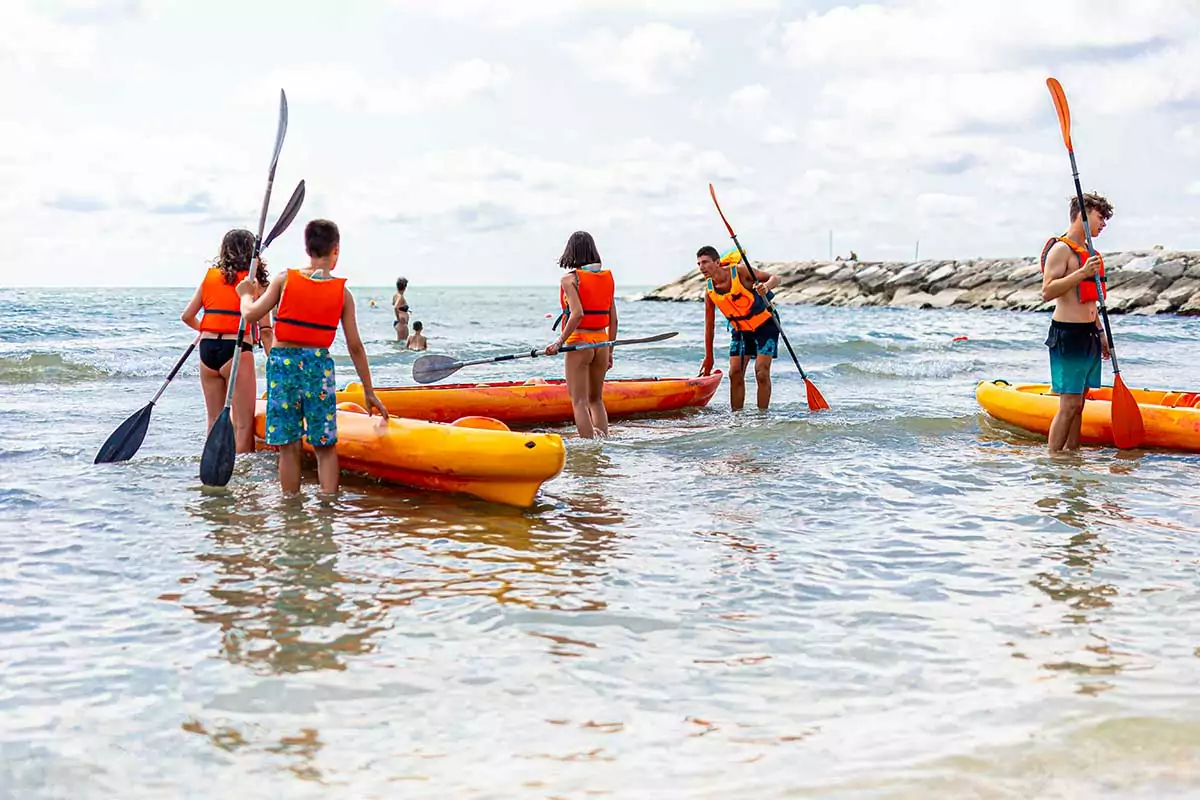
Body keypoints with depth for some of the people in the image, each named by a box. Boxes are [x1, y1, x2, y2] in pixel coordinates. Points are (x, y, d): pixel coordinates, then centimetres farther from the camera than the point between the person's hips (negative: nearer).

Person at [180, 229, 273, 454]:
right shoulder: (254, 281, -2)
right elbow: (264, 330, -7)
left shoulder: (210, 276, 9)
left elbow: (187, 317, 12)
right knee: (243, 425, -1)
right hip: (236, 352, -5)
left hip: (207, 351, 5)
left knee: (215, 420, 17)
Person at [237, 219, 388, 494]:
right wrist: (369, 391, 10)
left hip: (283, 363, 0)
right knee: (325, 446, 8)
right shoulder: (343, 293, 0)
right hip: (319, 366, 0)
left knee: (288, 446, 7)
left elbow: (251, 315, -2)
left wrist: (246, 294, 21)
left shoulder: (284, 280, -2)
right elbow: (355, 347, 2)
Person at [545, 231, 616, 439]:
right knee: (596, 399, 19)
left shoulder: (570, 279, -9)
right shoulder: (608, 278, 7)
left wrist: (560, 341, -17)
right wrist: (610, 351, 14)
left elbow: (577, 314, -22)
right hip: (601, 342, 6)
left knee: (580, 402, -1)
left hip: (579, 343, -6)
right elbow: (613, 319, 7)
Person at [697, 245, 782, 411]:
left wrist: (766, 286, -43)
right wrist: (708, 357, 7)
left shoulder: (740, 272, -23)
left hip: (764, 325, -5)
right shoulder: (709, 291, -8)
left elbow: (775, 278, -18)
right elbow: (709, 325, 2)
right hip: (740, 329, 5)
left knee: (761, 373, -12)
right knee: (735, 374, -3)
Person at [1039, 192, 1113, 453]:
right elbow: (1047, 292, -20)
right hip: (1067, 334, -9)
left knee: (1079, 403, 10)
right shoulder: (1061, 249, -10)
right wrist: (1082, 273, -26)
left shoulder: (1087, 252, 19)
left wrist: (1100, 333, 25)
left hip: (1089, 335, 9)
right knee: (1069, 405, -10)